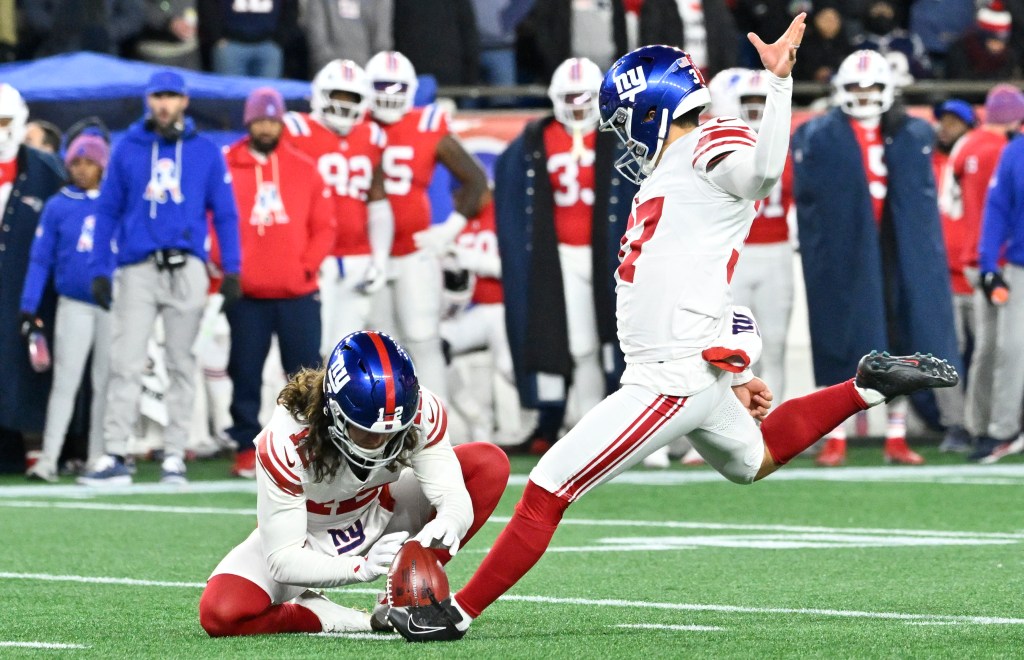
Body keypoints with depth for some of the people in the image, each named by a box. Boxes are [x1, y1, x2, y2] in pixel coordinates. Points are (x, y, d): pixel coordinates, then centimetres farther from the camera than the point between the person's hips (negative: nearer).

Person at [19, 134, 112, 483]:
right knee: (65, 381, -5)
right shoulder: (57, 206, 1)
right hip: (74, 306, -1)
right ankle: (48, 458, -8)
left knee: (106, 383, 7)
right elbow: (40, 260, 2)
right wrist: (29, 309, -3)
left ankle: (98, 457, 14)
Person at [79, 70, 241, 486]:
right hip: (136, 271, 0)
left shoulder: (205, 152, 7)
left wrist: (231, 271, 1)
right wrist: (99, 271, 3)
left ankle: (174, 456, 8)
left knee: (181, 365, 4)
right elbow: (107, 212, 9)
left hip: (186, 269, 0)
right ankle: (115, 456, -6)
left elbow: (225, 214, 9)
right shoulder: (127, 150, 8)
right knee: (125, 365, -6)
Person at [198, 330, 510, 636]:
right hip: (303, 542, -4)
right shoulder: (286, 442, -34)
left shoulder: (422, 412, -25)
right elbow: (283, 560, -30)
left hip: (377, 517, 4)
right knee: (220, 613, -32)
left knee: (489, 464, -17)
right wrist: (362, 567, -46)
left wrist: (446, 525, -48)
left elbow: (455, 498, -22)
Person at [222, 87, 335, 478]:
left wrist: (307, 265, -6)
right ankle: (247, 448, 10)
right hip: (247, 297, -1)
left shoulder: (304, 169, 7)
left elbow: (324, 227, 8)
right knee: (246, 375, 3)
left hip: (298, 294, 1)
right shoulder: (226, 168, 2)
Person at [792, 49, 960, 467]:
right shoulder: (818, 136, 1)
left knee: (901, 345, 6)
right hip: (844, 257, -3)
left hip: (898, 256, 3)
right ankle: (835, 440, 9)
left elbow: (924, 198, 8)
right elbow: (807, 200, 0)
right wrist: (817, 255, -7)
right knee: (840, 350, 0)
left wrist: (925, 252, -1)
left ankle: (897, 439, 15)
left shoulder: (913, 136, 9)